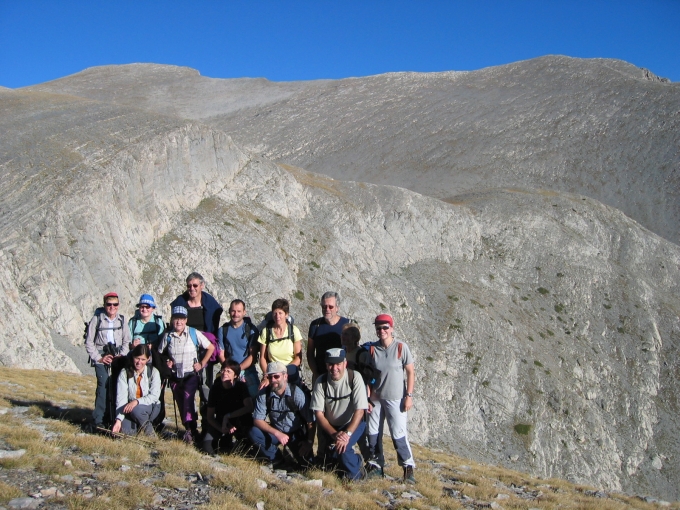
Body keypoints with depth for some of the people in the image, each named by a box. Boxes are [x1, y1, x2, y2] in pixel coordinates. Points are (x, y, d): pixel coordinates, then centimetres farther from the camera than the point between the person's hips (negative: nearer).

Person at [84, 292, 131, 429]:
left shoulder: (122, 320, 8)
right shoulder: (97, 319, -1)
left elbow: (126, 341, 13)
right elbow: (89, 342, 1)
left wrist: (122, 355, -3)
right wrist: (98, 358, -6)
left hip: (118, 360, 3)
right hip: (101, 360, -3)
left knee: (117, 387, -3)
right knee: (103, 386, -14)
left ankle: (114, 418, 6)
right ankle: (98, 420, -8)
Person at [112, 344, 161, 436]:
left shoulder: (153, 372, -7)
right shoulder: (124, 373, -6)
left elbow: (154, 396, -15)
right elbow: (121, 397, -14)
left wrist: (137, 401, -33)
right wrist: (118, 420, -25)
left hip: (150, 407, -2)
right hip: (130, 408, 2)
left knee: (135, 409, -34)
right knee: (124, 429, -23)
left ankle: (147, 425, -5)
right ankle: (140, 425, 9)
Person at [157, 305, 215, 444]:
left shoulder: (194, 333, -6)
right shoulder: (167, 336, 0)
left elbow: (211, 348, 2)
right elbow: (160, 353, 16)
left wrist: (202, 363, -2)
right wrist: (166, 361, -2)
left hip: (191, 374, -4)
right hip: (175, 376, 4)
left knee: (187, 396, -25)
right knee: (181, 403, 6)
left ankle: (190, 430, -22)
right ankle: (191, 430, 19)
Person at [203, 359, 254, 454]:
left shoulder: (241, 386, -14)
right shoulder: (215, 388, -8)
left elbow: (249, 408, -30)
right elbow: (210, 417, -6)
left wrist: (228, 416, -31)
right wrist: (222, 429, -23)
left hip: (241, 424, -2)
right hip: (220, 423, 2)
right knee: (207, 447, -19)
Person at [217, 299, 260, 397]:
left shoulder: (251, 330, 0)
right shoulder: (223, 330, 6)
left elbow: (253, 355, -4)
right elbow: (221, 354, 3)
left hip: (248, 372, -1)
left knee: (254, 399, -8)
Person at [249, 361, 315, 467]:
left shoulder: (296, 393, -20)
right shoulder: (264, 394, -12)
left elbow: (310, 422, -17)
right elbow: (257, 420, -13)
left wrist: (309, 442, -25)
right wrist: (277, 433, -26)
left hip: (296, 434, -2)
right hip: (275, 432, 3)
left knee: (306, 461, -23)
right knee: (253, 433, -23)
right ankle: (276, 458, -4)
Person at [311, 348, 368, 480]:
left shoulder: (355, 377, -18)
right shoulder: (320, 382, -10)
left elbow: (360, 410, -20)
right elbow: (319, 413, -9)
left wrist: (347, 434, -29)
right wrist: (334, 434, -21)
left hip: (353, 424, -3)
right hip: (330, 427, 3)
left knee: (342, 447, -27)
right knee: (333, 452, -19)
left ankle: (355, 474, 2)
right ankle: (356, 460, 14)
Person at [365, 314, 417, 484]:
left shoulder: (401, 347, -8)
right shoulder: (372, 348, 0)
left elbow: (411, 372, -4)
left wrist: (409, 396, -8)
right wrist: (368, 397, 0)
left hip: (395, 399, -4)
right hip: (375, 398, 4)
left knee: (398, 433, -6)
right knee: (373, 434, 7)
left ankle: (408, 468, 7)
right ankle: (376, 465, 21)